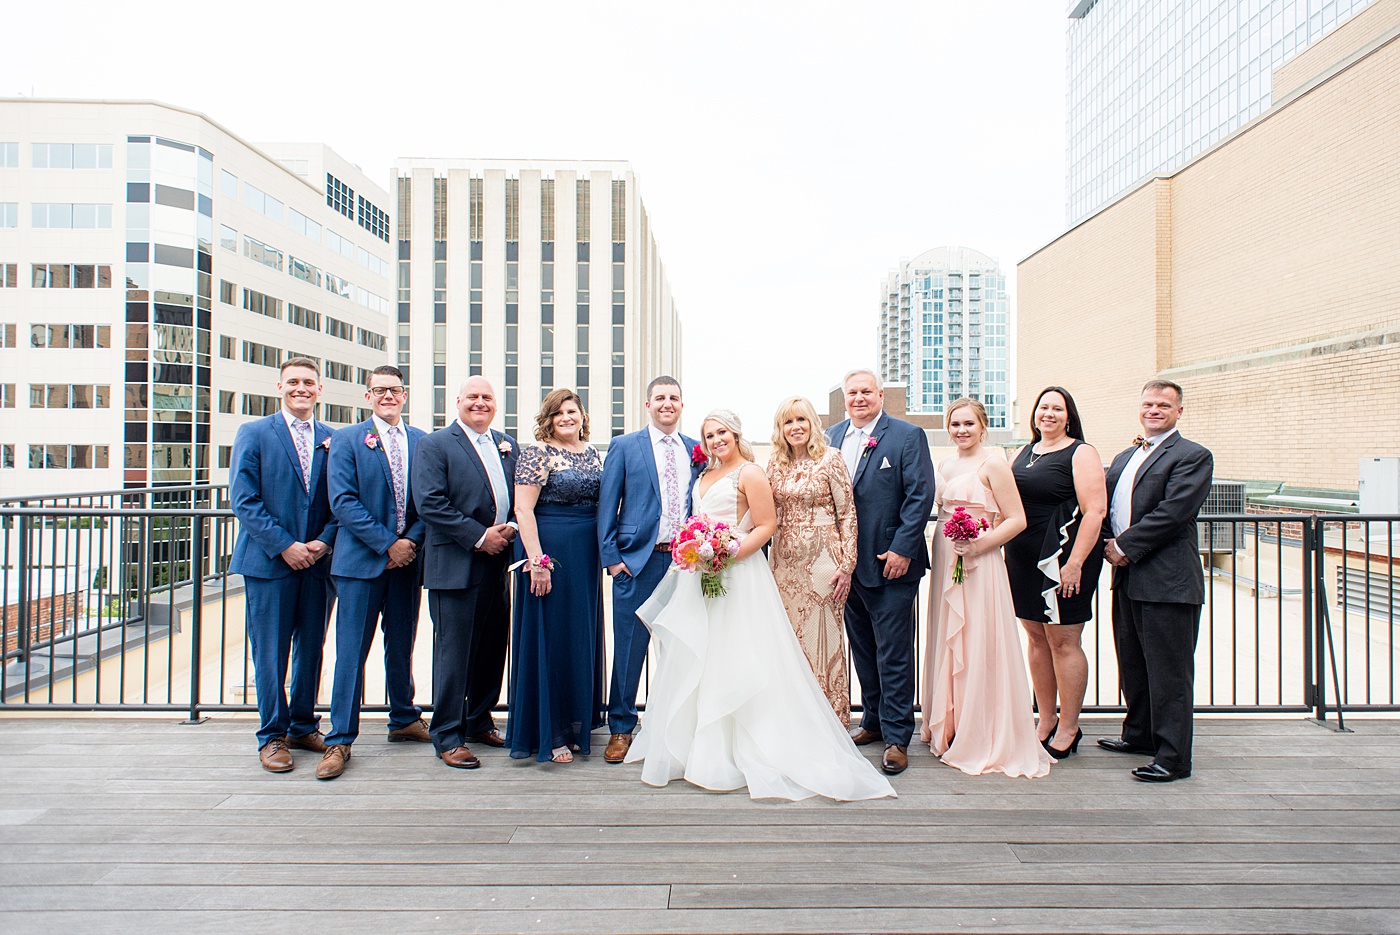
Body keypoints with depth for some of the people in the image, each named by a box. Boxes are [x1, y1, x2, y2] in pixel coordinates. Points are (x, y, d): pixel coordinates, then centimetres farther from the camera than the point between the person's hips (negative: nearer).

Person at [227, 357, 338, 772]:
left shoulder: (332, 440, 8)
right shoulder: (253, 434, 1)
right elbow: (244, 500, -6)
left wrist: (324, 541, -8)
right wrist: (284, 545, -13)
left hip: (318, 562, 3)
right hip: (269, 562, -3)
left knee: (312, 649, 11)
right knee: (270, 653, 3)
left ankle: (303, 727, 26)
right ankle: (272, 736, 17)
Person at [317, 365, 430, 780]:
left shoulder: (422, 441, 9)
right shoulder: (347, 440, 0)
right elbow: (343, 501, -8)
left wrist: (411, 540, -8)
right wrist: (387, 544, -13)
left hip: (407, 559, 3)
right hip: (362, 559, -3)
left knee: (402, 646, 15)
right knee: (351, 651, 0)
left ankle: (404, 720, 31)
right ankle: (340, 740, 11)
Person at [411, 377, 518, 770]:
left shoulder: (507, 445, 15)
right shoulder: (434, 445, -3)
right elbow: (429, 502, -13)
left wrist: (511, 527, -5)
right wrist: (479, 536, -15)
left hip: (498, 562, 6)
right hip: (456, 565, -6)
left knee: (492, 648, 13)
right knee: (454, 652, 1)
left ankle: (479, 722, 31)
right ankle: (447, 737, 15)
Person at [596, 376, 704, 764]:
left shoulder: (696, 450, 11)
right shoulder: (624, 447, 3)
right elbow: (607, 506, 0)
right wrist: (611, 557, -6)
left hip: (686, 561, 3)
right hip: (638, 561, -2)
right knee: (629, 647, 4)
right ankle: (621, 728, 20)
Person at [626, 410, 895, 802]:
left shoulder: (749, 473, -7)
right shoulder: (706, 475, 16)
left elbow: (767, 525, -13)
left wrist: (729, 556, -22)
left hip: (737, 575, -8)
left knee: (733, 661, -4)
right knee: (694, 661, 12)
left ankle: (737, 753, 8)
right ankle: (698, 747, 26)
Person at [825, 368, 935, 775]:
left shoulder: (908, 436, -5)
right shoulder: (832, 436, 9)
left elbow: (920, 495, -10)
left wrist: (902, 549, -16)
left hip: (890, 563, -5)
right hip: (847, 563, 5)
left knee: (893, 653, 1)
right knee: (862, 647, 17)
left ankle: (896, 737, 13)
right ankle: (874, 720, 33)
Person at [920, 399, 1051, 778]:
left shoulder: (992, 463, -8)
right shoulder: (946, 465, 13)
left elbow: (1017, 519, -10)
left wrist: (981, 543, -21)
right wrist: (938, 554, 9)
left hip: (979, 564, -7)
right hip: (945, 562, 7)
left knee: (978, 647, -2)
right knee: (947, 644, 13)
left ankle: (983, 738, 12)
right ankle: (949, 728, 27)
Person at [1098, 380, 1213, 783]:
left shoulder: (1193, 456, -6)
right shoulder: (1124, 458, 18)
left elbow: (1173, 512, -17)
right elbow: (1106, 507, 19)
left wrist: (1125, 547, -14)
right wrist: (1110, 546, 2)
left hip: (1168, 581, -8)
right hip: (1127, 578, 8)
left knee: (1168, 672, -2)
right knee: (1132, 664, 19)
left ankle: (1172, 757, 8)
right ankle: (1139, 733, 35)